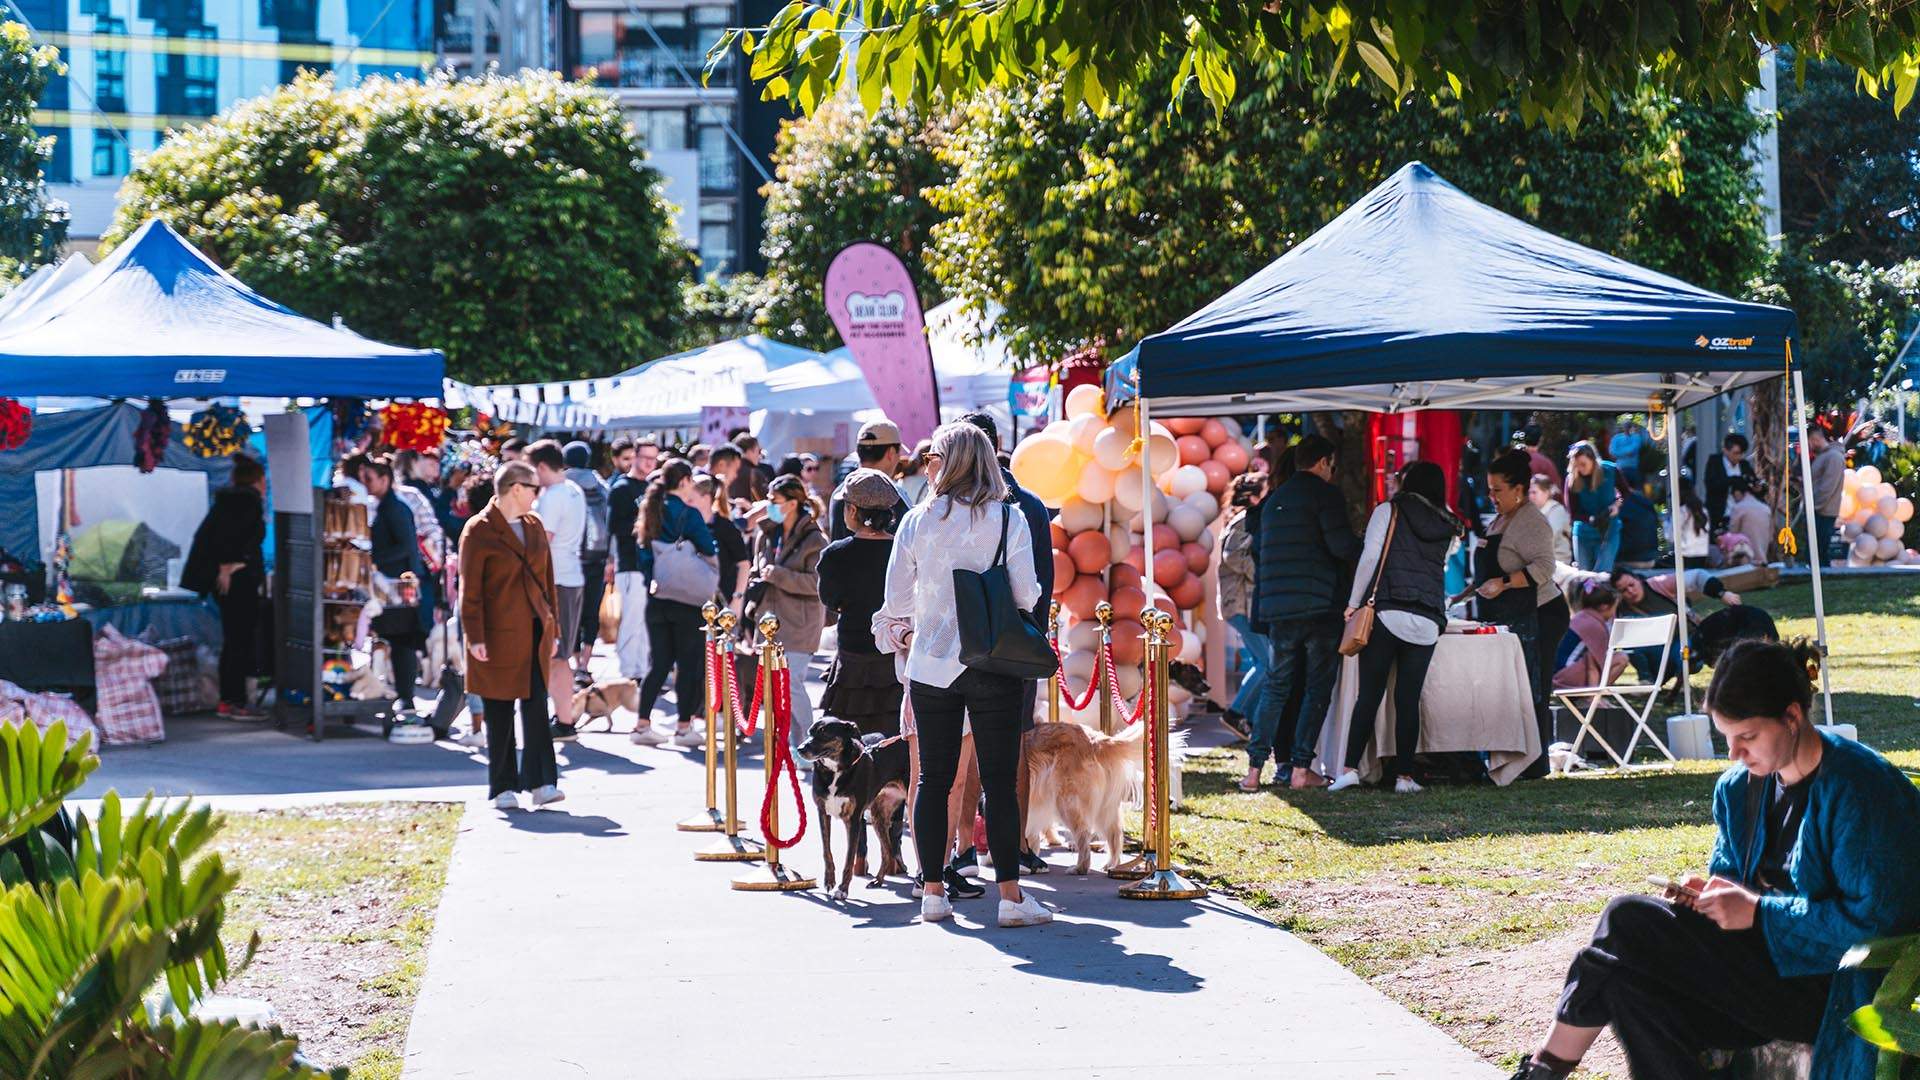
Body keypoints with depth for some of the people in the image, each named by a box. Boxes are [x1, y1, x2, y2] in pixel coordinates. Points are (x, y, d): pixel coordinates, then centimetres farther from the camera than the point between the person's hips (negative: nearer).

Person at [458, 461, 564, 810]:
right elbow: (470, 589, -8)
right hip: (498, 636, -5)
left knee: (537, 707, -2)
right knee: (499, 714, 1)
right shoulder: (479, 530, -6)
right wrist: (475, 637, -14)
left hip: (535, 633, 5)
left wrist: (553, 629, 14)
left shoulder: (535, 525, 13)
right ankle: (503, 788, 8)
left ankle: (541, 782, -3)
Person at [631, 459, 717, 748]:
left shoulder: (651, 512, 7)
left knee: (659, 662, 12)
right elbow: (710, 551, -10)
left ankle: (642, 724, 8)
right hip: (687, 599, -6)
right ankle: (684, 728, 3)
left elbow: (643, 557, 10)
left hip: (656, 601, 6)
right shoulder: (688, 515, -11)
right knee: (691, 662, 3)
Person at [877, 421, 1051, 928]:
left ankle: (933, 891, 12)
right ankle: (1010, 895, 0)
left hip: (930, 667, 2)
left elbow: (896, 601, 3)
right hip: (993, 667, -2)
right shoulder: (1008, 519, -5)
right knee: (999, 782, 1)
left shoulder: (918, 521, 0)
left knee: (934, 779, 10)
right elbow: (1027, 596, -6)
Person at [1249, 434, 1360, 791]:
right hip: (1320, 606, -6)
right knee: (1317, 690, 2)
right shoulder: (1323, 494, -5)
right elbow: (1342, 545, -15)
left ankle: (1254, 768, 3)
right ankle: (1300, 768, -2)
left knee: (1276, 688, 10)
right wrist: (1364, 551, 4)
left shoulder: (1273, 500, 17)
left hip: (1278, 609, 6)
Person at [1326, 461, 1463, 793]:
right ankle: (1404, 775, 2)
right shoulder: (1448, 528, 16)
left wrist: (1354, 603, 0)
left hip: (1387, 612, -2)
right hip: (1427, 621, 3)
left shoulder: (1389, 510, 5)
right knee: (1408, 700, 4)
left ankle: (1350, 768, -7)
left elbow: (1370, 557, -3)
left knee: (1369, 695, -2)